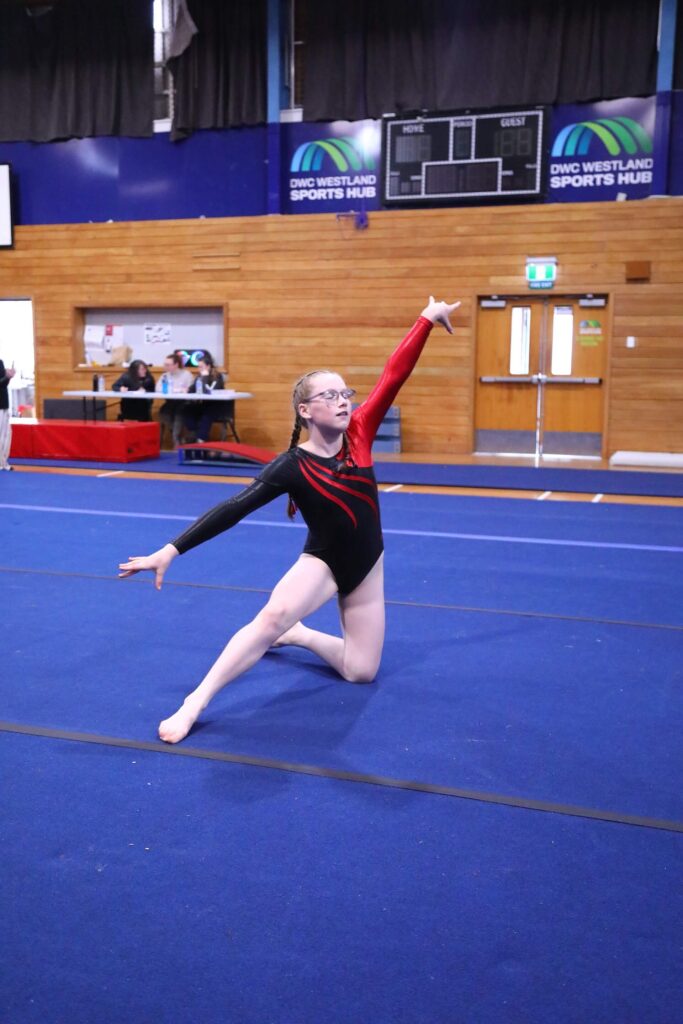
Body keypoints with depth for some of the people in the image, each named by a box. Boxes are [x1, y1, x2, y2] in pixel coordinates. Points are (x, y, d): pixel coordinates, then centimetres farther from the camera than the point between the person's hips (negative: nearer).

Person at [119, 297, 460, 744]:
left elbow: (395, 375, -12)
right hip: (322, 562, -5)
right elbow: (232, 509, -23)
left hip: (366, 566, 5)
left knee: (361, 671, 5)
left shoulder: (358, 434, -9)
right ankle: (195, 702, -33)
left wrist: (428, 319, -14)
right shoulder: (292, 466, -19)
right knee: (274, 614, -36)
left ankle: (297, 635, 29)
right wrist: (172, 550, -28)